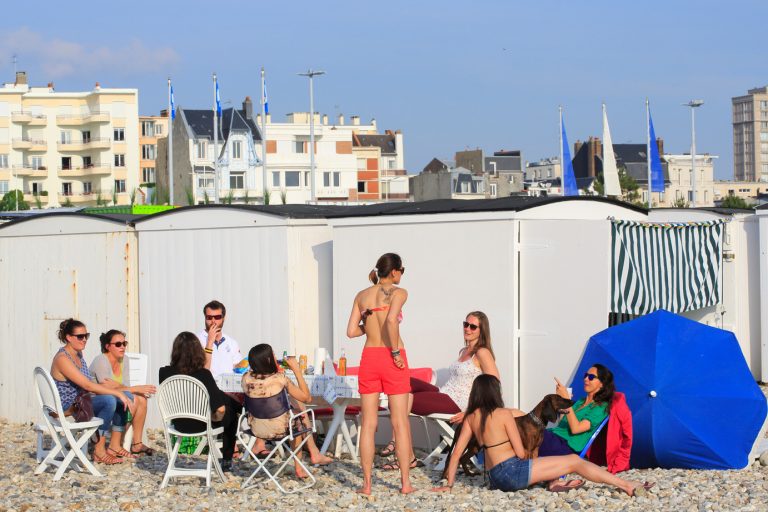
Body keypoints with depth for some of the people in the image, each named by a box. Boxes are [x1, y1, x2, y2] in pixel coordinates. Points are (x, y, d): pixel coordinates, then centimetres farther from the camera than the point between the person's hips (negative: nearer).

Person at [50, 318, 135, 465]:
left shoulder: (78, 354, 10)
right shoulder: (62, 359, -20)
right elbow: (87, 385, -26)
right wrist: (118, 393, -25)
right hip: (67, 408, -9)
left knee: (125, 397, -1)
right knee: (109, 400, -30)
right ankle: (99, 451, -22)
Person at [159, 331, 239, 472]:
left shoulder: (164, 373, -17)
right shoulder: (203, 375, -28)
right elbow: (220, 409, -29)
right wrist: (215, 418, -5)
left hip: (179, 424, 4)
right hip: (202, 425, -4)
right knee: (232, 409, 29)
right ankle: (227, 461, 38)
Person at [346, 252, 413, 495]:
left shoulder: (362, 296, 9)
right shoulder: (399, 292, -5)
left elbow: (351, 331, 4)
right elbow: (392, 320, -23)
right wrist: (396, 352, -14)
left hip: (369, 357, 4)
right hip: (391, 358, -4)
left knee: (368, 423, 6)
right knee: (400, 422, 4)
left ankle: (367, 483, 4)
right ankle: (405, 482, 5)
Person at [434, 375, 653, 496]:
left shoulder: (471, 418, 7)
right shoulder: (503, 414, -9)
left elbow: (456, 452, 3)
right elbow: (520, 453, -8)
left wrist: (448, 484, 8)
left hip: (495, 478, 7)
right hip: (513, 471, -7)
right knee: (575, 461, 1)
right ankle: (627, 486, -1)